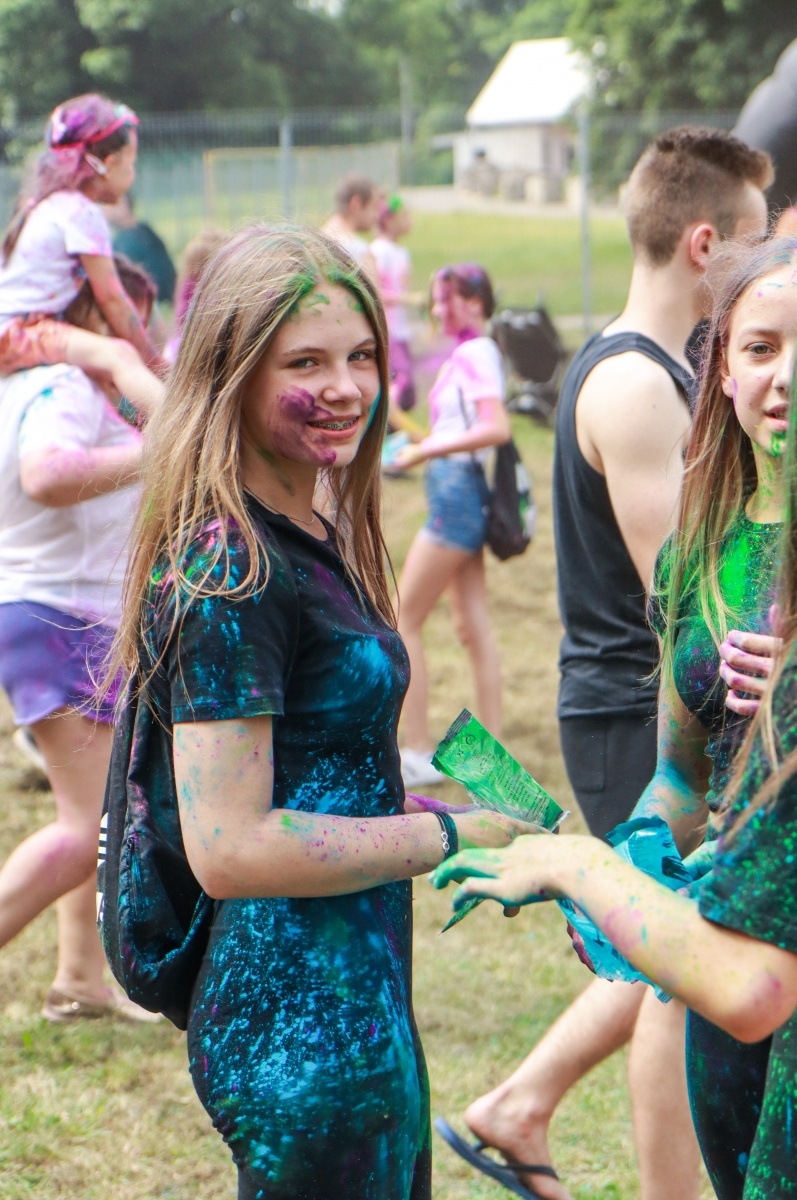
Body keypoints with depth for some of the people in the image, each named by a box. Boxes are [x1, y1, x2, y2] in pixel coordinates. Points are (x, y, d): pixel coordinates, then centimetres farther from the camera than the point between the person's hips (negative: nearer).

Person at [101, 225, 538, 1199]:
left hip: (359, 1000, 10)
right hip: (304, 1032, -10)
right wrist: (453, 834, -17)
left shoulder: (310, 539, 11)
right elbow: (230, 847, -24)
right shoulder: (227, 571, -20)